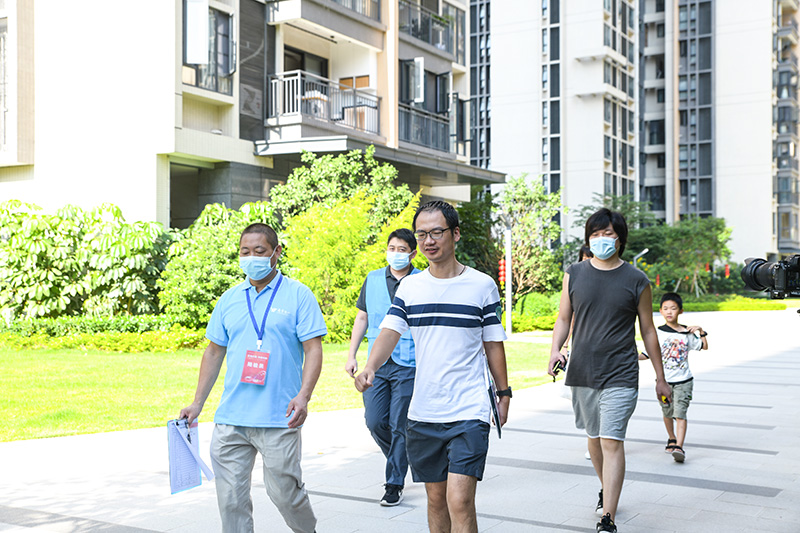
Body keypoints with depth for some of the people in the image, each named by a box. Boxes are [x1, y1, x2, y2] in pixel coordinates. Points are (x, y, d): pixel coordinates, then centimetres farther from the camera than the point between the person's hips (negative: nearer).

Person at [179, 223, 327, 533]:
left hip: (278, 419, -4)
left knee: (284, 492, 4)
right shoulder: (229, 300, 12)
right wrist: (197, 403, 13)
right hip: (230, 418, 4)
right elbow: (214, 352, 18)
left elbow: (313, 349, -6)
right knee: (230, 497, 4)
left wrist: (304, 396, -20)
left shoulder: (298, 295, -1)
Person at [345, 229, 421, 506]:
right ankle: (401, 459, 30)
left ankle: (395, 483, 11)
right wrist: (352, 355, 10)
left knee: (399, 426, -2)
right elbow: (362, 318, 16)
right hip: (377, 365, 4)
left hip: (408, 365, -4)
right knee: (375, 422, 3)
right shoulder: (373, 280, 10)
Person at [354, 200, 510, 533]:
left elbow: (493, 344, 7)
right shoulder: (409, 287, 6)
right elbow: (390, 332, -5)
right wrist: (369, 368, -23)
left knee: (460, 502, -12)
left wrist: (504, 393, 9)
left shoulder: (482, 285, 0)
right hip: (422, 413, 4)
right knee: (435, 497, 14)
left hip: (469, 413, -3)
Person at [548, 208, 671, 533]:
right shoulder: (574, 274, 5)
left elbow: (648, 331, 6)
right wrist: (555, 349, -7)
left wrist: (660, 378, 9)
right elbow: (563, 318, 12)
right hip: (582, 373, 3)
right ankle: (606, 489, 41)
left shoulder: (636, 281, -1)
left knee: (612, 442, -11)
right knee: (594, 437, 17)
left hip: (620, 376, -3)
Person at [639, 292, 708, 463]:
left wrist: (700, 331, -1)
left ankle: (679, 447, -16)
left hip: (683, 380, -1)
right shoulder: (658, 332, 0)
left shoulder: (686, 332, 2)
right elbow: (649, 353, 4)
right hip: (664, 380, 1)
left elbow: (704, 346, 12)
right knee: (667, 413, 14)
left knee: (680, 413, -11)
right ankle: (671, 439, 37)